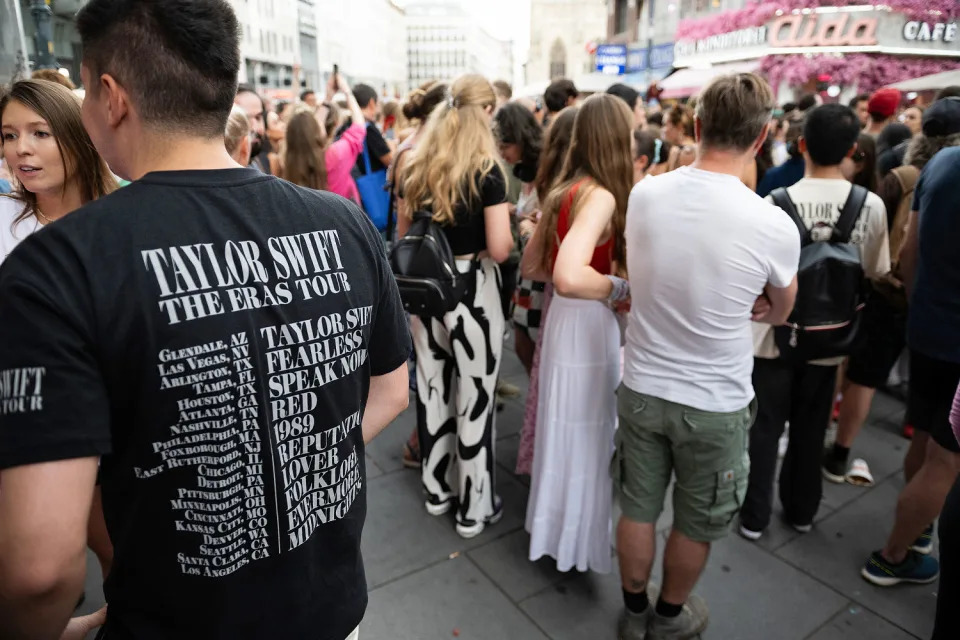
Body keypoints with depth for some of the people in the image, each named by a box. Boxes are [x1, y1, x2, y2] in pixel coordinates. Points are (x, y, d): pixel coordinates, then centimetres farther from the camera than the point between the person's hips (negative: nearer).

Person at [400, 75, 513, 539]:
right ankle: (474, 508, 22)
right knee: (475, 397, 7)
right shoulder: (487, 171, -13)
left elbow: (402, 235, 11)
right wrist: (508, 232, 3)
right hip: (471, 291, -5)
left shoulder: (416, 168, 4)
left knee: (432, 388, 17)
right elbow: (499, 249, -17)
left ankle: (436, 489, 35)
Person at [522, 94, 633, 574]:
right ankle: (575, 540, 27)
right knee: (583, 434, 7)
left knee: (565, 427, 23)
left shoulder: (564, 190, 6)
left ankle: (556, 523, 44)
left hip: (563, 316, 9)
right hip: (587, 323, -9)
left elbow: (537, 260, 17)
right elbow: (569, 277, -37)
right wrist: (621, 287, -21)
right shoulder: (601, 196, -21)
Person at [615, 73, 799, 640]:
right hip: (715, 404, -3)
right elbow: (780, 312, 1)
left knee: (638, 510, 21)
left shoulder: (644, 196, -12)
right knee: (696, 524, 21)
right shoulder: (773, 225, -20)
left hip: (642, 388, 3)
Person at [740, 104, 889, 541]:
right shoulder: (872, 206, -9)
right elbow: (875, 273, 2)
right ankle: (801, 510, 36)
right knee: (811, 429, 19)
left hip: (775, 335, -2)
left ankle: (754, 516, 23)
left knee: (764, 428, 12)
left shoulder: (778, 202, -18)